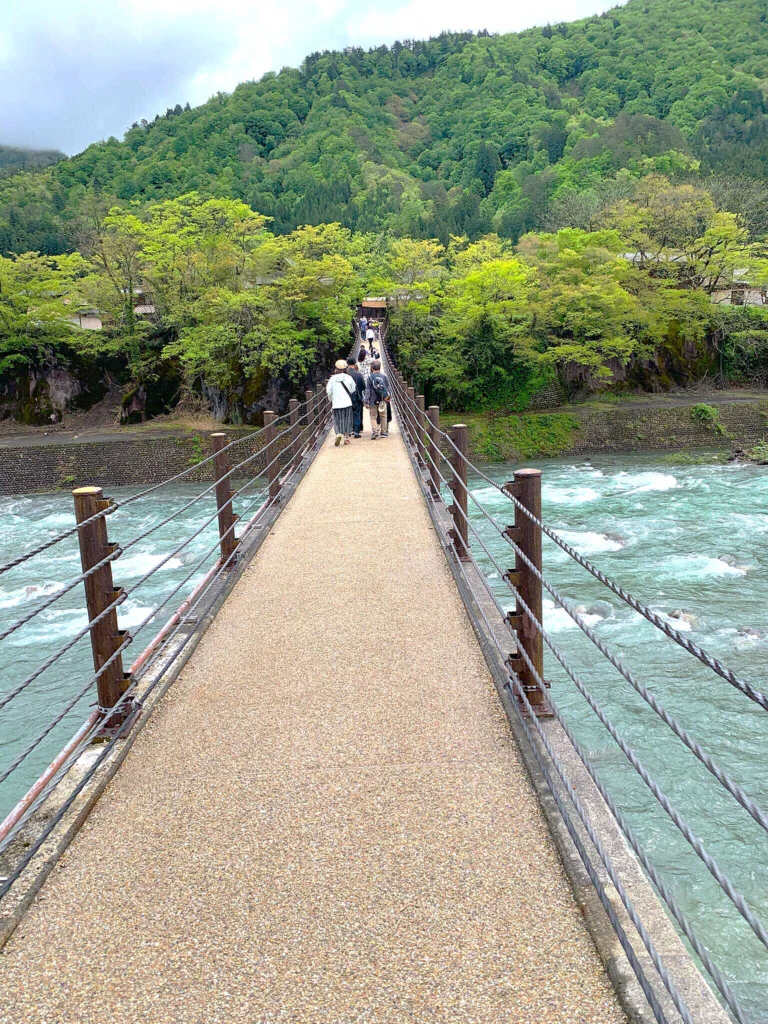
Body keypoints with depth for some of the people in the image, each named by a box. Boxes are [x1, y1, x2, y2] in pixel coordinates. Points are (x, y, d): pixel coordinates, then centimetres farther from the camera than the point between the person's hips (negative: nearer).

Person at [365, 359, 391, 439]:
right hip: (383, 400, 2)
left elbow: (367, 390, -5)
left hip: (373, 401, -1)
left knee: (373, 417, 4)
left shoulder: (370, 377, -5)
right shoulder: (384, 377, -1)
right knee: (383, 416, 12)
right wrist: (387, 397, 18)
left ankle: (374, 431, -14)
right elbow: (388, 388, 6)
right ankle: (383, 432, 17)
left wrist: (366, 401, -2)